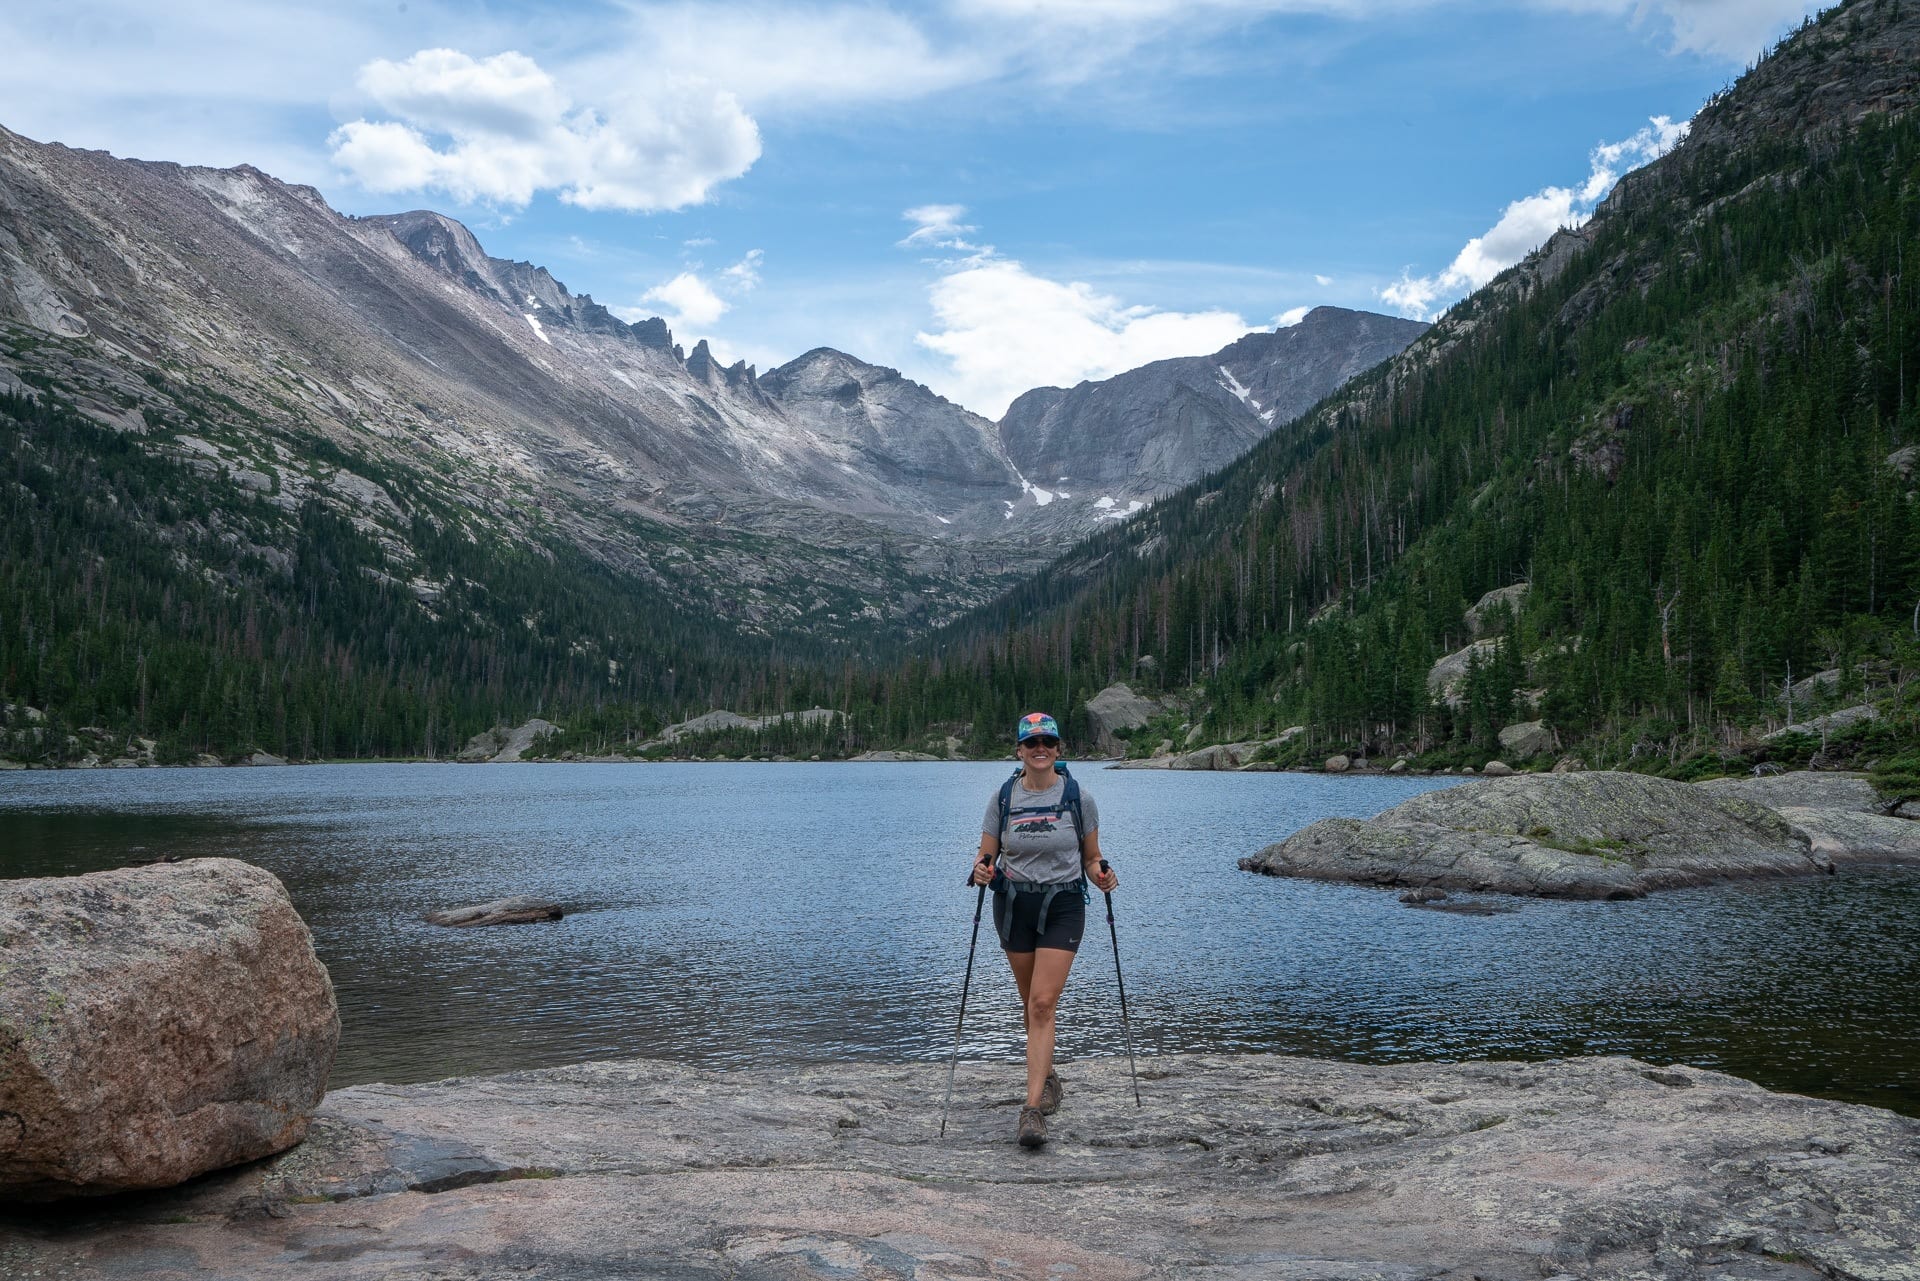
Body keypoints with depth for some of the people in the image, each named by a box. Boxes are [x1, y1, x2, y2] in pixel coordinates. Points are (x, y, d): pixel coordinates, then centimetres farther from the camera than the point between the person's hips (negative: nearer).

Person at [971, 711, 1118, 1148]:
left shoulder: (1077, 796, -3)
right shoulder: (1003, 797, 0)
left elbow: (1091, 857, 5)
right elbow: (986, 853, 4)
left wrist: (1101, 876, -16)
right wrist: (982, 869, -18)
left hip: (1063, 905, -3)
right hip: (1014, 904, 3)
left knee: (1043, 1003, -14)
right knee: (1032, 1004, 14)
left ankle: (1033, 1108, -16)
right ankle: (1047, 1076, 38)